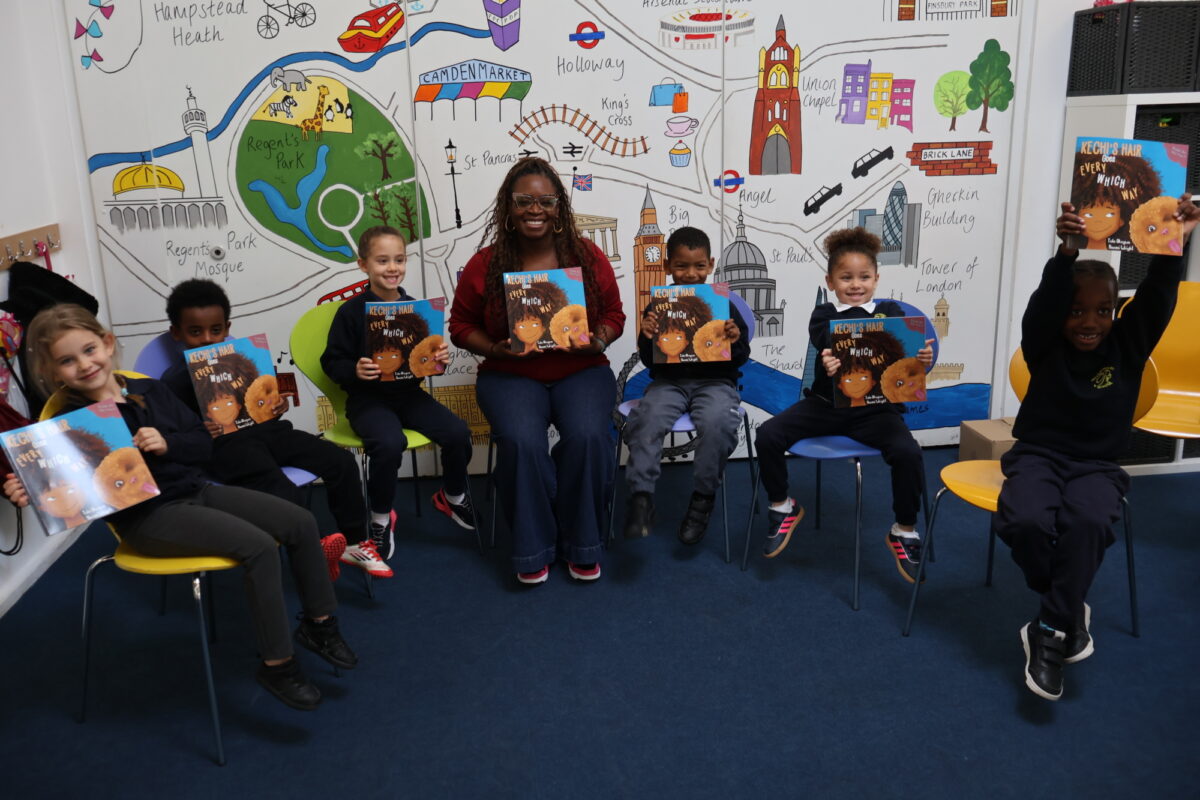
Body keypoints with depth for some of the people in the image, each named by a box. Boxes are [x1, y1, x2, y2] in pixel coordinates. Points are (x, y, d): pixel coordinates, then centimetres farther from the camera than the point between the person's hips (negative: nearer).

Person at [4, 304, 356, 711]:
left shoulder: (151, 390, 8)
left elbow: (203, 443, 7)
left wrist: (167, 444, -12)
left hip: (195, 490, 7)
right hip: (147, 516, -6)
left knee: (301, 522, -3)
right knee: (259, 546, -26)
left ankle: (319, 623, 15)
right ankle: (277, 665, -13)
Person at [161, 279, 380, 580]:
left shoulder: (242, 356, 12)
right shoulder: (176, 379, -4)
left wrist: (278, 405, 2)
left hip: (264, 429, 7)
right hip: (224, 446, -7)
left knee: (341, 461, -3)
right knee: (288, 499, -29)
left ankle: (353, 543, 8)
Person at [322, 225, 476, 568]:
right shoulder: (353, 311, -6)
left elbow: (426, 355, 16)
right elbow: (332, 361, -4)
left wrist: (440, 358, -6)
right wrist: (355, 370, -23)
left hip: (409, 394, 4)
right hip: (368, 400, -4)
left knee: (458, 432, -15)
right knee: (390, 443, -33)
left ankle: (453, 497, 16)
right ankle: (381, 517, -4)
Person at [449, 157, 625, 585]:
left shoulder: (588, 256, 2)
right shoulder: (485, 265, 0)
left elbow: (613, 313, 11)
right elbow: (461, 325, 8)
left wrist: (598, 340, -11)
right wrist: (496, 349, -11)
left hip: (581, 371, 1)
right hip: (510, 376, 0)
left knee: (588, 435, -29)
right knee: (522, 440, -31)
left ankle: (581, 544, -5)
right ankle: (534, 548, -7)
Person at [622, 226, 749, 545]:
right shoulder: (657, 306, 6)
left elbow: (740, 358, 10)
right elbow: (648, 360, 7)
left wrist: (735, 342, -13)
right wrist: (647, 338, -14)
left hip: (714, 381, -1)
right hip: (669, 381, 1)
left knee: (718, 423, -32)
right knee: (647, 419, -30)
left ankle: (703, 498, -14)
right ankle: (641, 497, -22)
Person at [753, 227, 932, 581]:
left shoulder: (891, 312, 5)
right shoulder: (823, 316, 3)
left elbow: (906, 351, -6)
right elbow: (827, 349, -17)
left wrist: (922, 359, -31)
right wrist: (828, 365, -42)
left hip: (875, 409, -1)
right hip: (825, 404, 1)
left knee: (908, 453, -27)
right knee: (767, 435, -16)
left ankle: (904, 532, 0)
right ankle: (782, 508, 11)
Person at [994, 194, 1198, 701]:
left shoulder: (1128, 345, 1)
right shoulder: (1045, 346, -5)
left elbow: (1157, 298, -14)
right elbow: (1043, 304, -24)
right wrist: (1066, 253, -41)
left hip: (1097, 465, 1)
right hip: (1039, 455, -1)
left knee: (1087, 521, -33)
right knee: (1026, 520, -31)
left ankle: (1050, 632, -20)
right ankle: (1070, 610, -2)